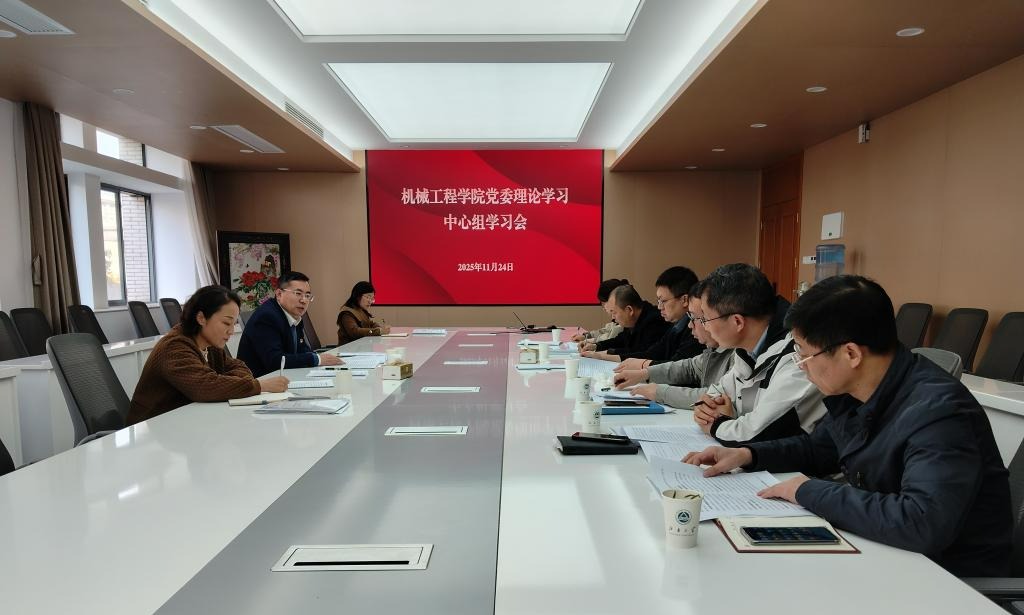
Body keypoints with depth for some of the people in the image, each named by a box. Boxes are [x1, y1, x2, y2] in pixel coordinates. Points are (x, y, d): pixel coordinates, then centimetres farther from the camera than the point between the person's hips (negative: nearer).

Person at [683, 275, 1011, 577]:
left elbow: (923, 524, -40)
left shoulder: (937, 411, -28)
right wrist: (747, 454, 0)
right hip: (880, 551, 7)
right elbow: (818, 448, 16)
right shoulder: (852, 390, -3)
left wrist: (810, 491, -27)